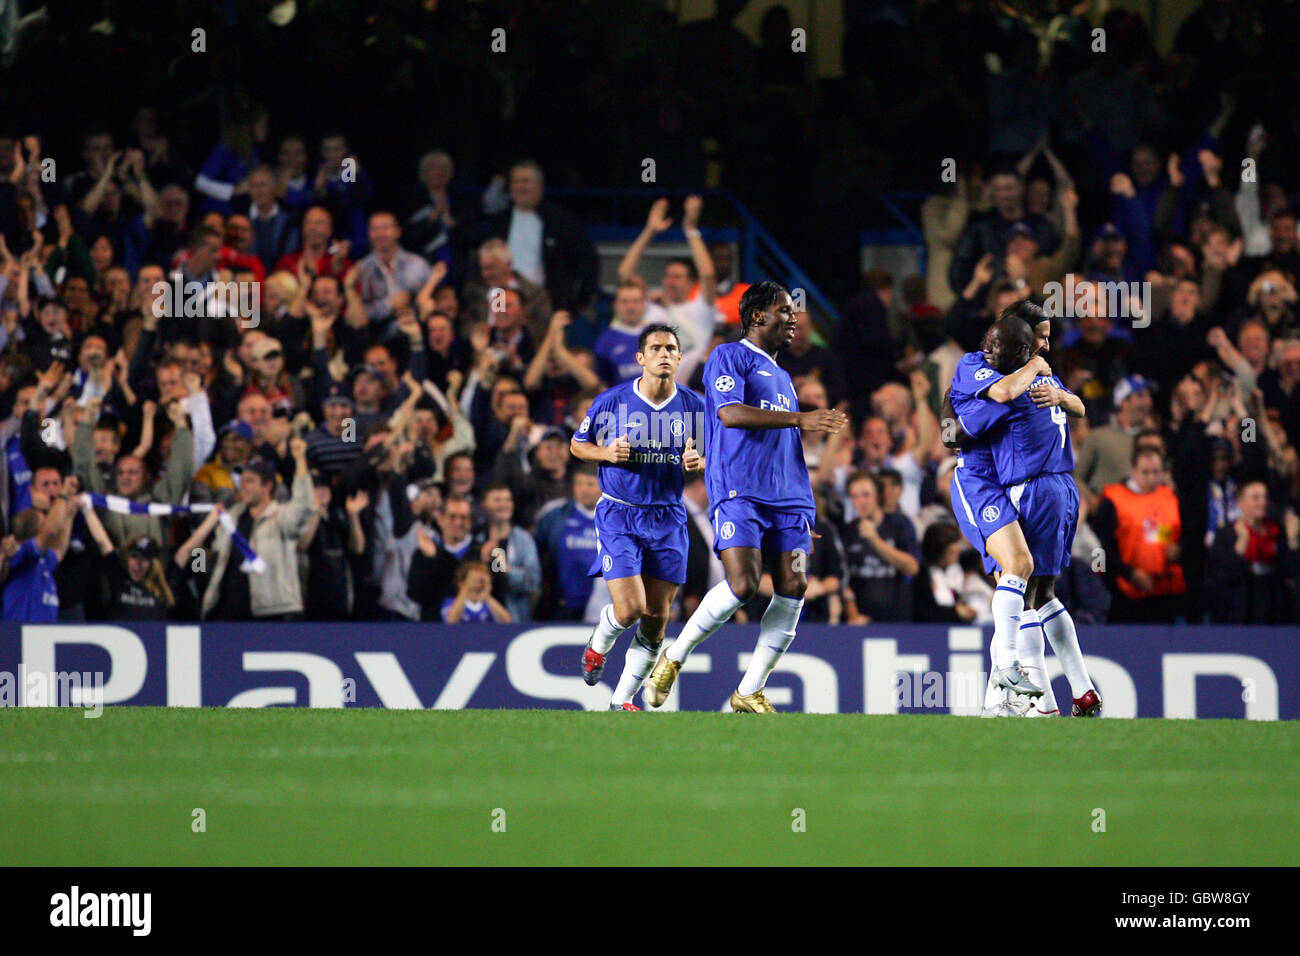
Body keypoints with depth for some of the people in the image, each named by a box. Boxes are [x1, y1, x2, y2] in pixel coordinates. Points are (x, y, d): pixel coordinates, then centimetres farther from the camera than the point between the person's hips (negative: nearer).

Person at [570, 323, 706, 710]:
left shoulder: (694, 406, 0)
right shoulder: (611, 402, -7)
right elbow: (576, 445, 6)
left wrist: (698, 462, -11)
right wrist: (606, 453, -15)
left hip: (668, 518, 3)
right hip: (619, 514, -3)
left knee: (656, 620, 1)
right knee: (630, 609, -16)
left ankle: (622, 701, 16)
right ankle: (598, 644, 20)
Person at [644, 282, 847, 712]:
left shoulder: (781, 376, 28)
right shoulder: (729, 357, 3)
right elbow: (730, 413, -15)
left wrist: (805, 514, 25)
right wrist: (802, 419, -18)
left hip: (787, 498, 8)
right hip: (739, 492, -8)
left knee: (793, 586, -7)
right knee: (742, 585, -20)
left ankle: (750, 692, -1)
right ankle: (673, 659, 1)